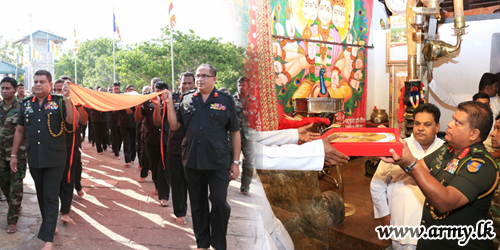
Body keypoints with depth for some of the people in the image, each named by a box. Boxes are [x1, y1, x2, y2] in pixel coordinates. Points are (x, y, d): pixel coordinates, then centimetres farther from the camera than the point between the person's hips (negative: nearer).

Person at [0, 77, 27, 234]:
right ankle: (15, 208, 36)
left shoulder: (21, 107, -7)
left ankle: (13, 219, 6)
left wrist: (23, 151, -12)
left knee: (16, 186, -2)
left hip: (17, 152, -5)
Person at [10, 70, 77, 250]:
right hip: (34, 159, 4)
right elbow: (19, 130, 13)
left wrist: (67, 98, -25)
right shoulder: (26, 104, 7)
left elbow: (72, 120, -18)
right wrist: (14, 155, 13)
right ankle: (49, 225, 35)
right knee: (41, 195, 16)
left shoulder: (59, 102, -3)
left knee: (51, 197, -3)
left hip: (54, 159, -4)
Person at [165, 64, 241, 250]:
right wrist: (169, 104, -5)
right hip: (192, 162, 3)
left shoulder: (225, 100, -1)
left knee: (219, 202, -4)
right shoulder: (187, 99, 6)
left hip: (218, 163, -3)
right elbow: (174, 126, 8)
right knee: (198, 204, 12)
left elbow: (235, 133, 1)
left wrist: (236, 162, -2)